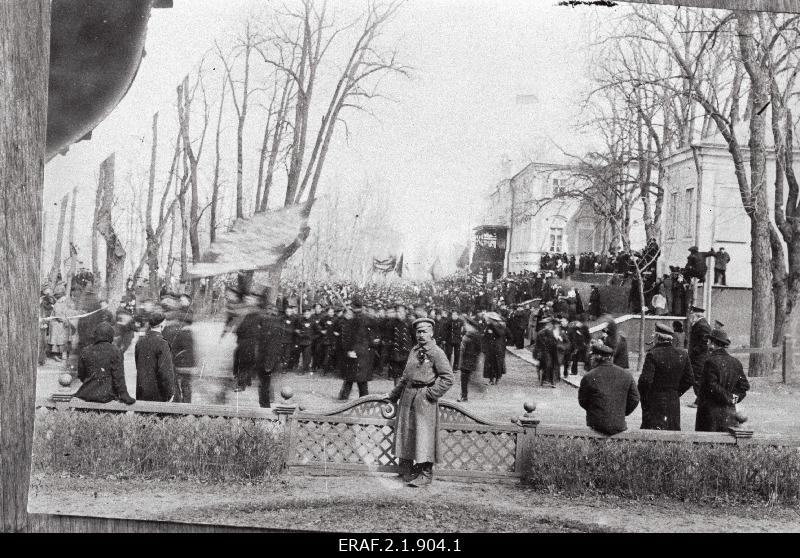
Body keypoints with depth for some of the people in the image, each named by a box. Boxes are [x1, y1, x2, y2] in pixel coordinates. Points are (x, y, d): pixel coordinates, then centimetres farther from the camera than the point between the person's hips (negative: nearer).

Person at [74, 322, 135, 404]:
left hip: (88, 393, 3)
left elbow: (81, 375, 12)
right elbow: (119, 377, -10)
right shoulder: (115, 352, -8)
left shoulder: (85, 352, 2)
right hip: (107, 395, -3)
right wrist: (124, 396, -4)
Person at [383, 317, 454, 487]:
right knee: (405, 432, 10)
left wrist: (432, 393, -14)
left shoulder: (436, 353, -8)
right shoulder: (414, 351, 14)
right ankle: (407, 471, 22)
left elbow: (448, 378, -13)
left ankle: (425, 475, 1)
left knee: (423, 434, -6)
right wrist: (393, 395, 24)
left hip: (424, 398, -7)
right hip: (408, 396, 7)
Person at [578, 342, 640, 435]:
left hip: (596, 425, -2)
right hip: (619, 426, 2)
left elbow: (582, 402, 2)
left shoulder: (588, 378, -9)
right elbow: (635, 399, 5)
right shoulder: (626, 375, 0)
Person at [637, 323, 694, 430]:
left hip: (654, 402, -5)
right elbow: (689, 380, 7)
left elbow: (645, 380, -19)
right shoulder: (682, 355, 3)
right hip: (674, 404, 5)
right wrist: (676, 393, 15)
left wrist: (643, 397, -4)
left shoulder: (652, 355, -15)